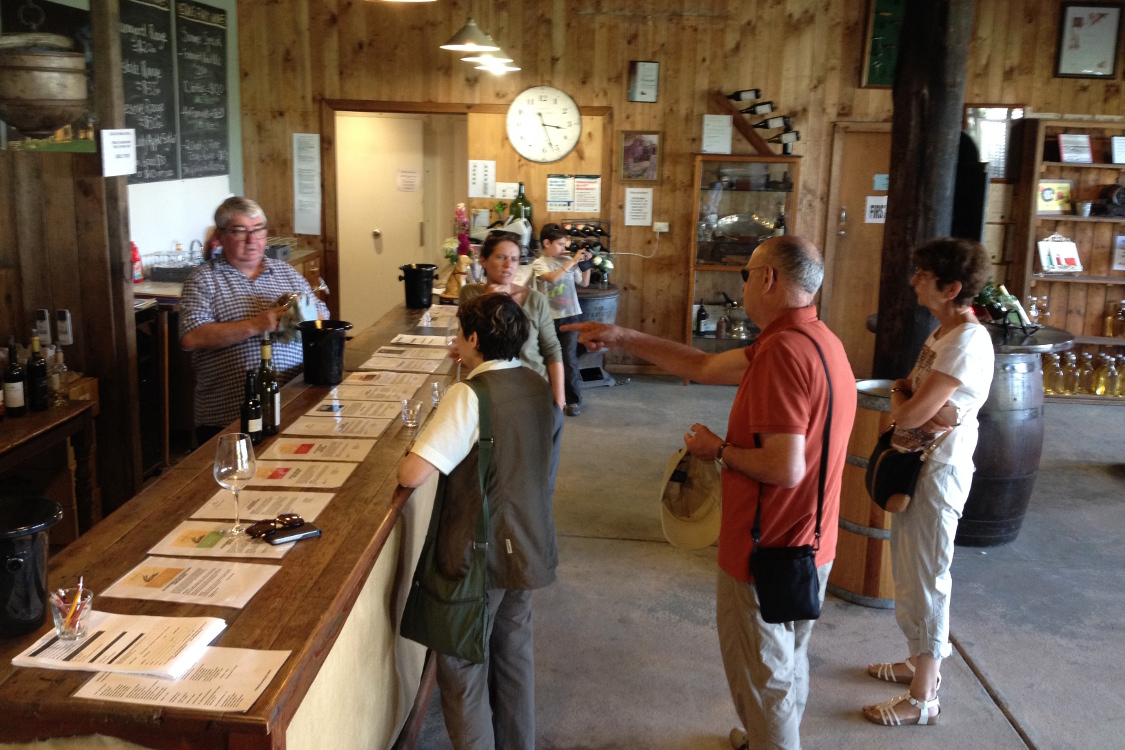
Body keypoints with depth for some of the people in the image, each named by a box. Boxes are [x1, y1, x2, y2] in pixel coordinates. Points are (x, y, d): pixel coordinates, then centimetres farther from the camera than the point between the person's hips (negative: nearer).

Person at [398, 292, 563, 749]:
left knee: (463, 668, 9)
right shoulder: (541, 389, 1)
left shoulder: (470, 395, -23)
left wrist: (405, 459, -7)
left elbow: (412, 475, -27)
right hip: (530, 546, 8)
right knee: (514, 651, 23)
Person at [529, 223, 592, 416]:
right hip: (549, 318, -1)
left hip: (570, 315, 2)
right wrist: (573, 261, -20)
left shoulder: (568, 261, 7)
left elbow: (584, 283, 18)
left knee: (569, 359, -2)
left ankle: (574, 400, 6)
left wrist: (586, 263, 5)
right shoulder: (539, 263, -3)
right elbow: (552, 277, -23)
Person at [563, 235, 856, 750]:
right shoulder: (818, 339, 6)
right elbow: (703, 367, 10)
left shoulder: (782, 350, -27)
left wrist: (719, 451, -15)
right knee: (789, 662, 28)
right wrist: (621, 338, 9)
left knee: (761, 674, 9)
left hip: (767, 553, -10)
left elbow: (785, 467, -32)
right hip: (810, 547, 10)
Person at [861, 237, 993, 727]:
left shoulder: (967, 342, -23)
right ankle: (922, 662, 39)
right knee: (911, 573, 21)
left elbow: (909, 414, -27)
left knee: (924, 581, 0)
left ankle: (923, 699, 14)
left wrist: (901, 401, -5)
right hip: (914, 465, 10)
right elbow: (906, 393, 12)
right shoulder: (944, 332, 8)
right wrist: (909, 398, -11)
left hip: (937, 472, -10)